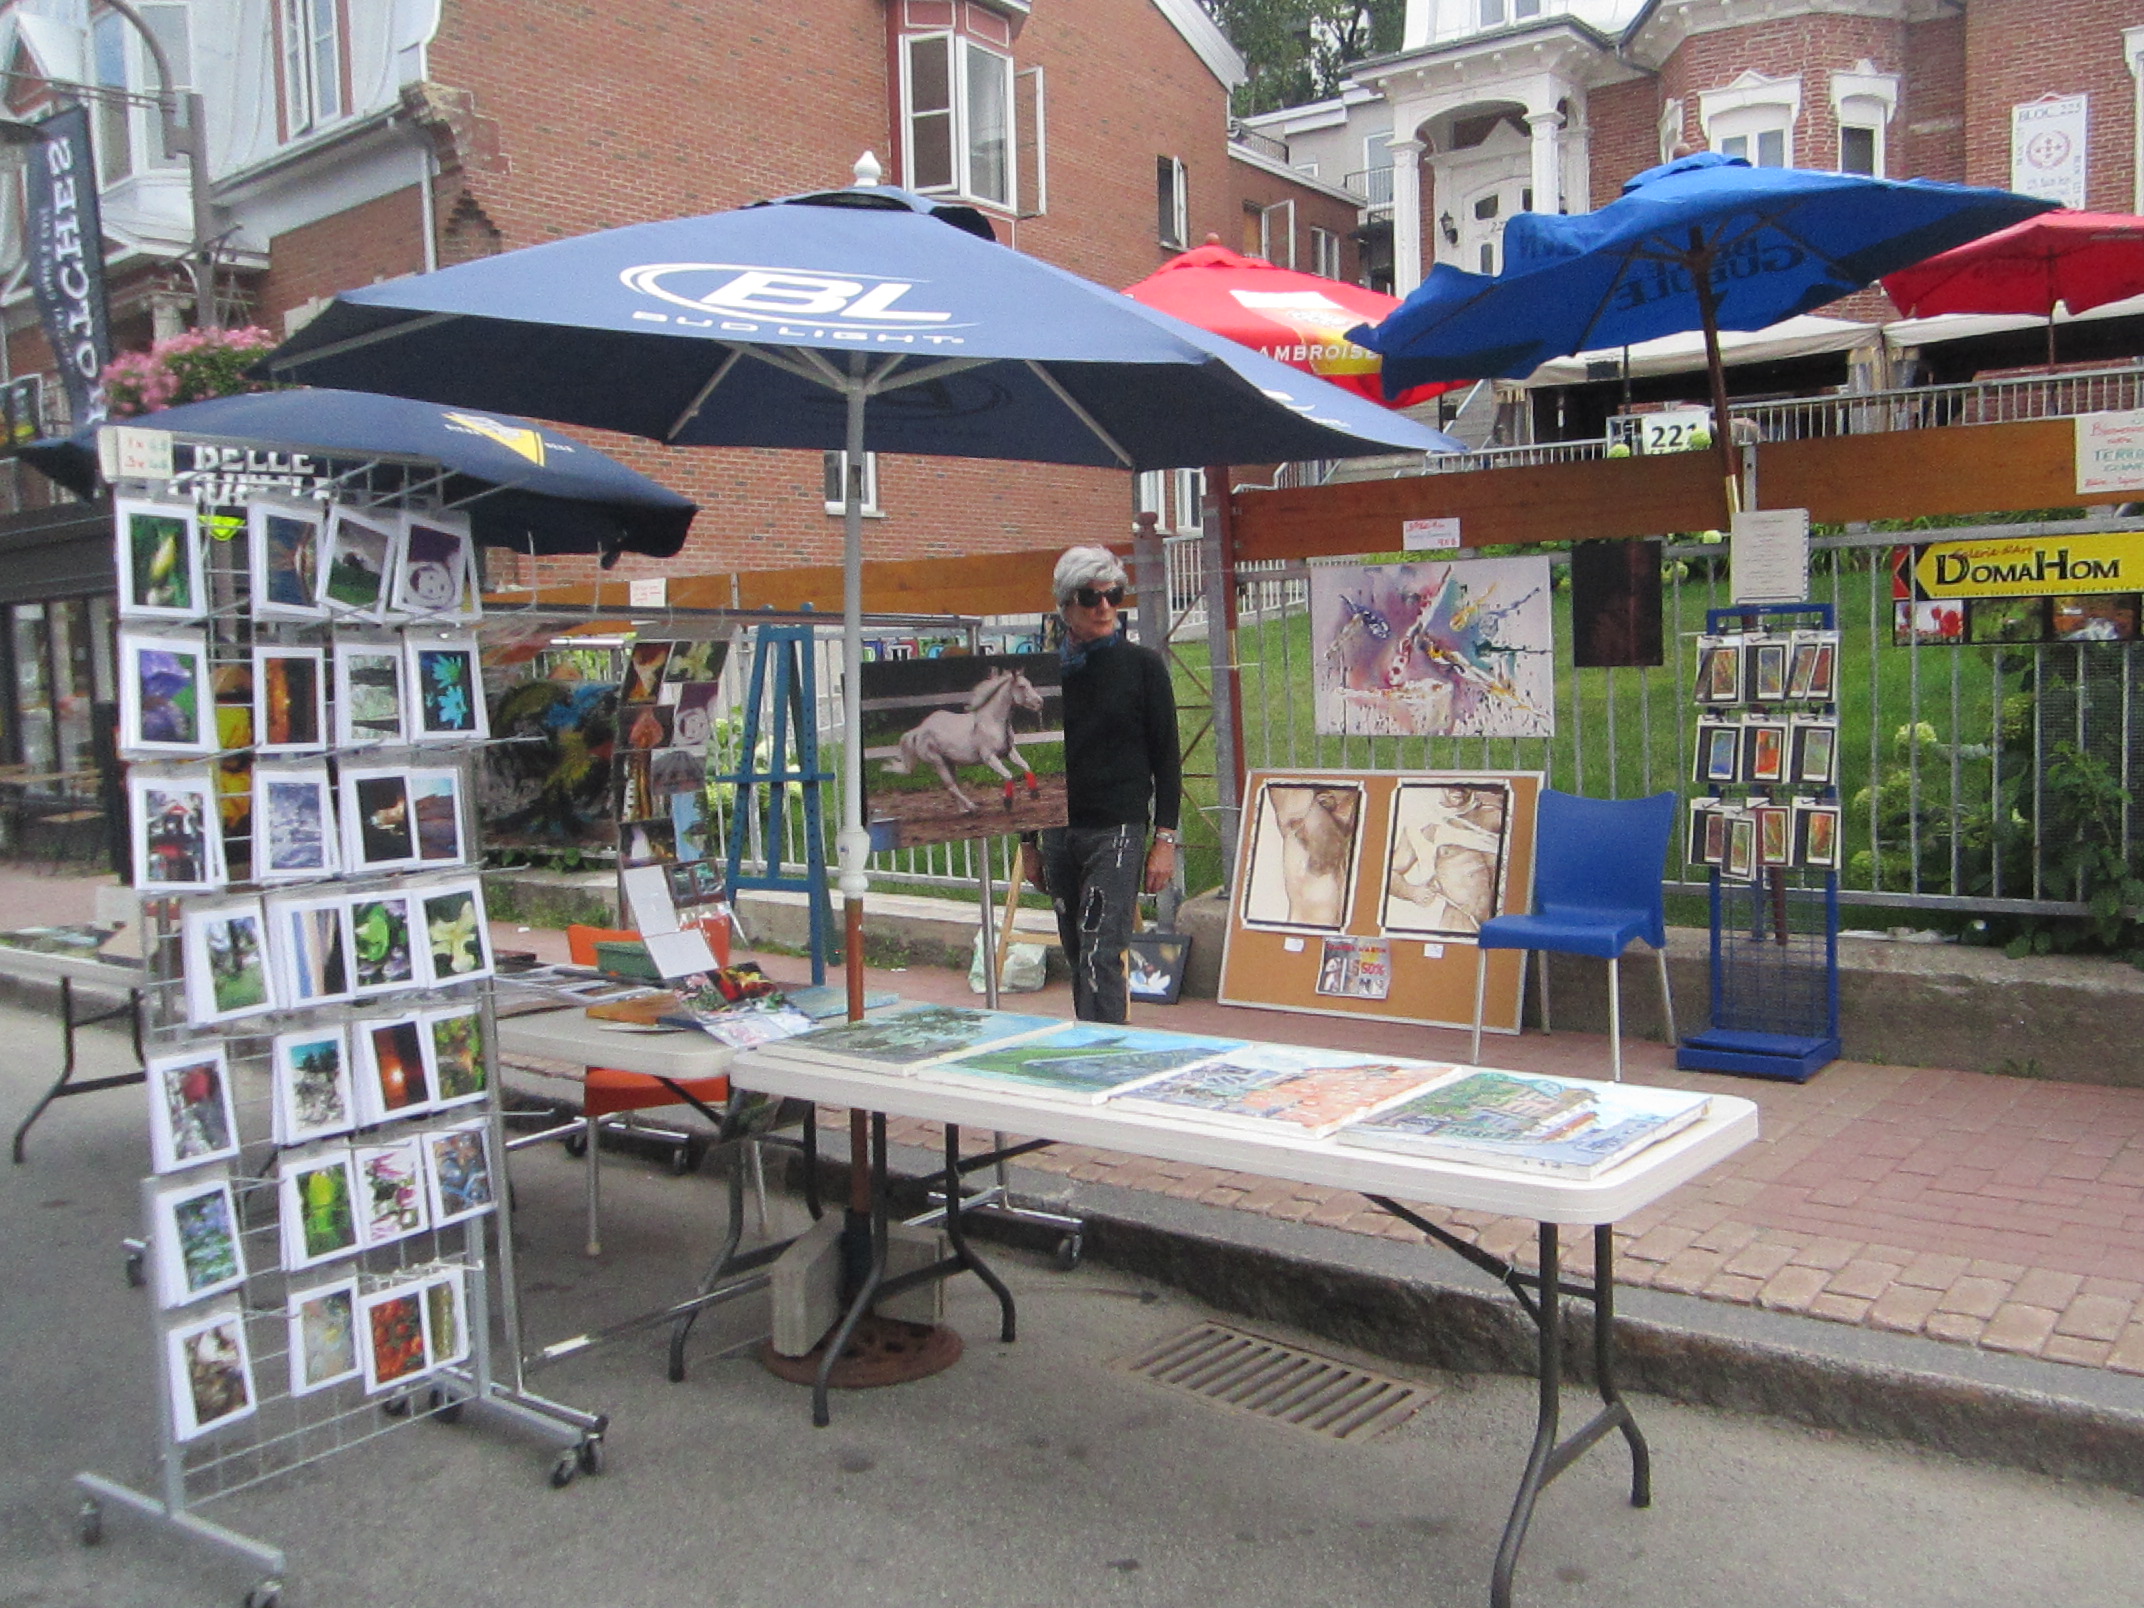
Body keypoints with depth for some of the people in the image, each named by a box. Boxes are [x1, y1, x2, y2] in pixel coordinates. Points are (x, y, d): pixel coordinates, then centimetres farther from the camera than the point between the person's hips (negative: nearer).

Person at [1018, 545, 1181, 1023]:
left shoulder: (1143, 666, 1)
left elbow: (1167, 758, 2)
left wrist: (1165, 839, -5)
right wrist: (1029, 843, 14)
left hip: (1119, 831, -4)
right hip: (1059, 835, 4)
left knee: (1101, 954, -13)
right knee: (1078, 959, 8)